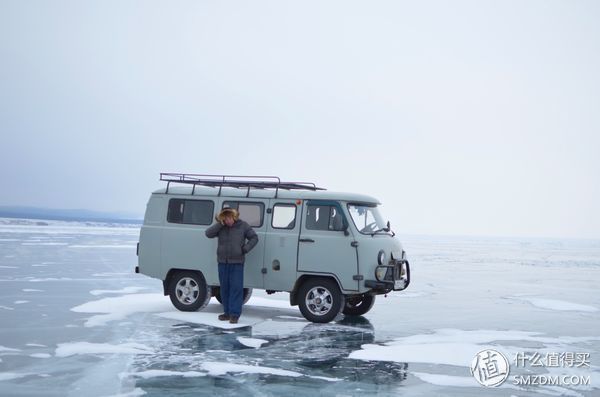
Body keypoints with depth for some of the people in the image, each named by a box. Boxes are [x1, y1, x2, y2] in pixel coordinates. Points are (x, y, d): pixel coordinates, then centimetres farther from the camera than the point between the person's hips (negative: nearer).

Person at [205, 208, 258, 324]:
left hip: (237, 263, -3)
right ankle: (227, 312, 17)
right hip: (223, 262, 3)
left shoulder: (243, 226, -2)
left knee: (236, 288, -7)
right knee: (225, 288, 8)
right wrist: (219, 224, -17)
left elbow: (254, 238, 2)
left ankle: (235, 314, -6)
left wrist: (245, 249, -10)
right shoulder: (220, 227, 3)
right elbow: (208, 234, -10)